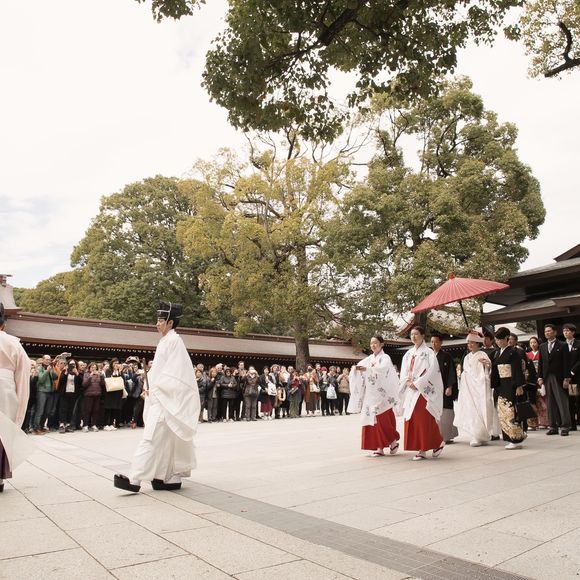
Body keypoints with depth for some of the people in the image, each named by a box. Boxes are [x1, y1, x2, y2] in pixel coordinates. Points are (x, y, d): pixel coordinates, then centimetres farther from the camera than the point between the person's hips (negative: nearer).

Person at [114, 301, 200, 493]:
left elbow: (172, 372, -17)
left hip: (166, 398, -10)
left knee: (152, 438, -11)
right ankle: (172, 478, 18)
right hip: (161, 396, 10)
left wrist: (155, 389, -13)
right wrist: (153, 388, 12)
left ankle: (135, 479, -10)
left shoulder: (173, 340, -11)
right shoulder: (166, 341, 17)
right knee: (166, 440, 11)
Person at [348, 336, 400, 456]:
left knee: (383, 419, -7)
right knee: (372, 420, 1)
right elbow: (359, 366, 5)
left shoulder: (385, 358, -2)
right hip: (370, 394, 5)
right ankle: (379, 447, 7)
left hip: (382, 394, -5)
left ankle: (393, 441, 13)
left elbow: (382, 369, -21)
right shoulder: (368, 359, 14)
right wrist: (355, 368, -18)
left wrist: (367, 369, -30)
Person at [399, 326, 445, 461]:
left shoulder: (428, 353, -4)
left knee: (424, 419, -7)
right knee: (412, 419, 3)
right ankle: (422, 449, 9)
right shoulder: (409, 354, 13)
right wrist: (408, 382, -6)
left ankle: (438, 443, 13)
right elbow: (404, 371, 12)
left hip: (424, 390, -6)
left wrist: (417, 383, -14)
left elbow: (431, 371, -12)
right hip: (411, 390, 6)